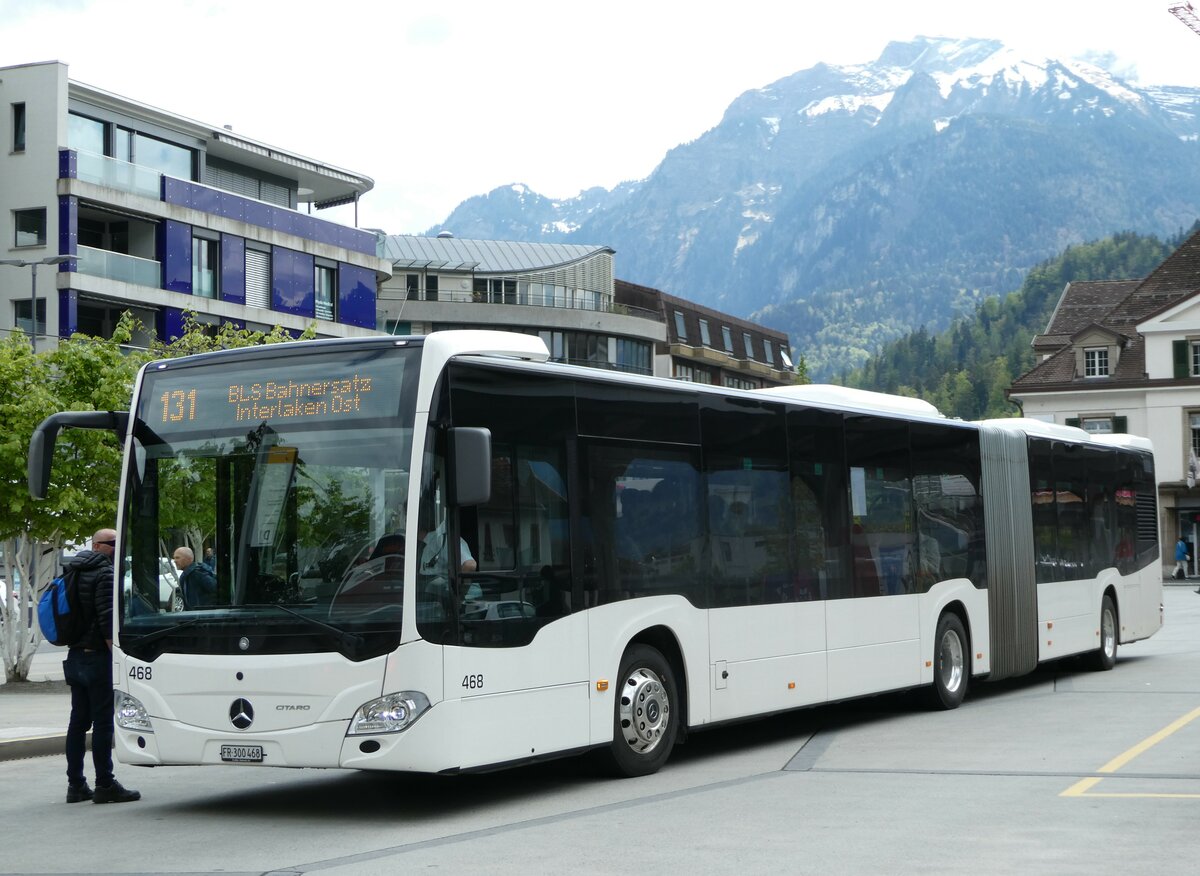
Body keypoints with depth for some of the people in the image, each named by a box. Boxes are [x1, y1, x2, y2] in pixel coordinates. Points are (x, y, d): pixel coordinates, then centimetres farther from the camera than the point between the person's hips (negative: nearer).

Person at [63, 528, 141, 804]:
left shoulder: (75, 572, 17)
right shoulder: (105, 574, -12)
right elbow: (107, 619, -19)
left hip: (75, 657, 9)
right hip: (97, 657, -9)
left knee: (78, 720, 11)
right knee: (103, 721, -6)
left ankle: (75, 784, 14)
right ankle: (105, 785, -5)